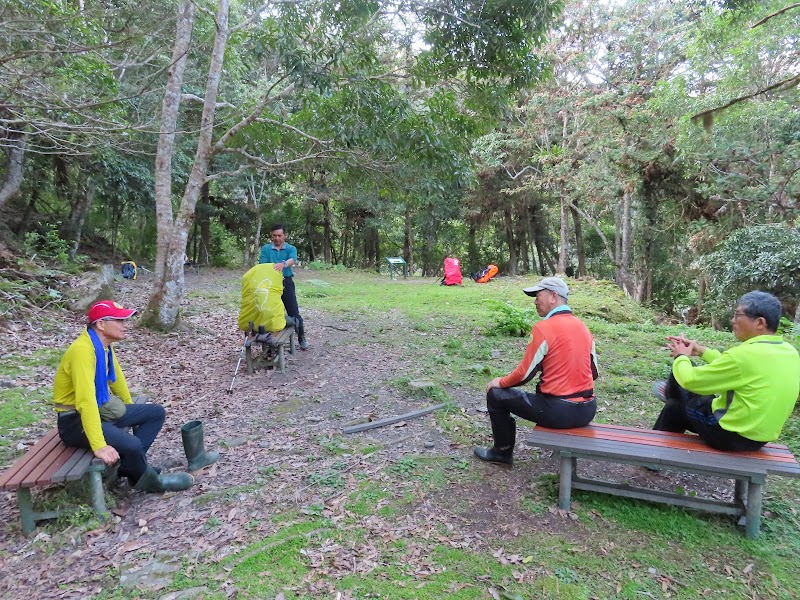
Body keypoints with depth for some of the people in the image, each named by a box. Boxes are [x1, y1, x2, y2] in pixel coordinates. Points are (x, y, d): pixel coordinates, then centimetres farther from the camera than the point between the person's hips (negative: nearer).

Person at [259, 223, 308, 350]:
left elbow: (292, 260, -22)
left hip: (287, 283, -1)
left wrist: (283, 264, -44)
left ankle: (301, 338, 17)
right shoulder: (265, 249, 3)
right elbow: (262, 265, -9)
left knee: (294, 312, 2)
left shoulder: (291, 248, 0)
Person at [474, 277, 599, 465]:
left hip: (558, 412, -7)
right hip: (587, 411, 7)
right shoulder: (582, 326, 6)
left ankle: (503, 452, 23)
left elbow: (524, 374, -11)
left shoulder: (544, 328, -15)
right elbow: (593, 373, 13)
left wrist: (500, 382, 7)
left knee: (496, 394, 9)